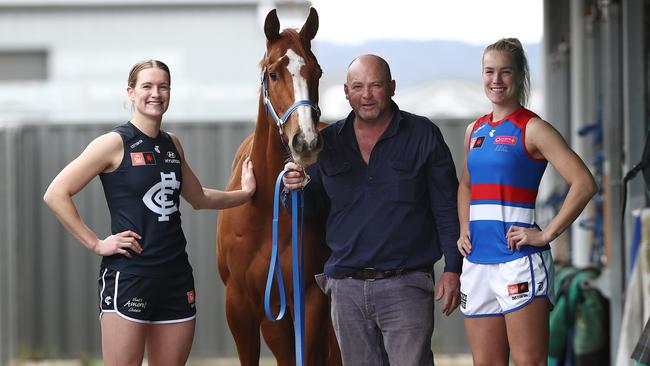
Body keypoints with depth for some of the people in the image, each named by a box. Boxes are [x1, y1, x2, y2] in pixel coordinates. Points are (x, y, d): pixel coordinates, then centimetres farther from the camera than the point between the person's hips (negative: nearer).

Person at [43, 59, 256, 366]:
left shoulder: (172, 144, 13)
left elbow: (198, 198, 29)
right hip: (128, 274, -7)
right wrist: (95, 244, -13)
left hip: (176, 274, 7)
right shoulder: (115, 144, -7)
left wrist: (244, 193, 23)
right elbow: (56, 195, -12)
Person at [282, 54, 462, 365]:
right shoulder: (328, 142, 9)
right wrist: (294, 189, -8)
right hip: (347, 287, 4)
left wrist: (453, 269, -6)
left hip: (405, 286, -4)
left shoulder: (423, 135, 0)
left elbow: (447, 208, 0)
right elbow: (312, 207, 15)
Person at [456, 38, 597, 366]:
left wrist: (546, 235, -14)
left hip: (518, 260, -7)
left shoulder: (532, 129, -5)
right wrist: (464, 230, 15)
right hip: (477, 261, 7)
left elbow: (584, 184, -13)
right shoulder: (475, 131, 15)